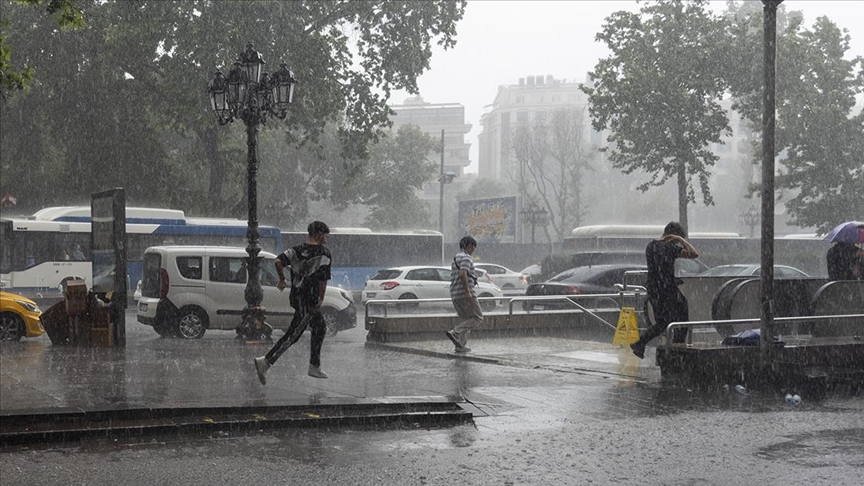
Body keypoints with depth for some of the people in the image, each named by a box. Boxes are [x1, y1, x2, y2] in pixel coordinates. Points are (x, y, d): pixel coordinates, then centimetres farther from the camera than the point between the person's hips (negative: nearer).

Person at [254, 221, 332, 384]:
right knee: (293, 334, -8)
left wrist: (282, 280, 7)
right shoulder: (323, 253, -10)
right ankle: (266, 361, -19)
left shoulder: (297, 250, 8)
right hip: (310, 299, -8)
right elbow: (323, 279, -16)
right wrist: (321, 299, -4)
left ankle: (315, 367, 26)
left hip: (295, 296, 8)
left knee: (320, 328, 22)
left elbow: (278, 261, -6)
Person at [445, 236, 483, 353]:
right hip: (465, 293, -9)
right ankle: (455, 333, -19)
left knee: (468, 320, 17)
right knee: (478, 318, -3)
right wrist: (468, 292, -26)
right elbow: (463, 274, -25)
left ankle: (460, 345, 5)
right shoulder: (466, 258, -10)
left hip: (455, 295, 9)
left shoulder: (455, 258, 21)